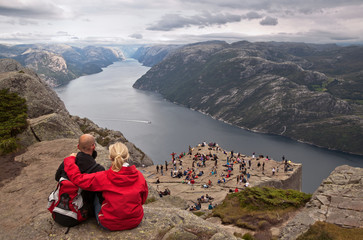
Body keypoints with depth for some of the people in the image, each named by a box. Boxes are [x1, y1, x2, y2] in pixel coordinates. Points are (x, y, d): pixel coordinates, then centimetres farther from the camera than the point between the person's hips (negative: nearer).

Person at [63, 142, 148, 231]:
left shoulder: (104, 178, -21)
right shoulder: (139, 175, -12)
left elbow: (77, 178, -14)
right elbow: (143, 199, 2)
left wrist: (70, 159, 2)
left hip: (110, 225, -3)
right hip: (135, 222, 3)